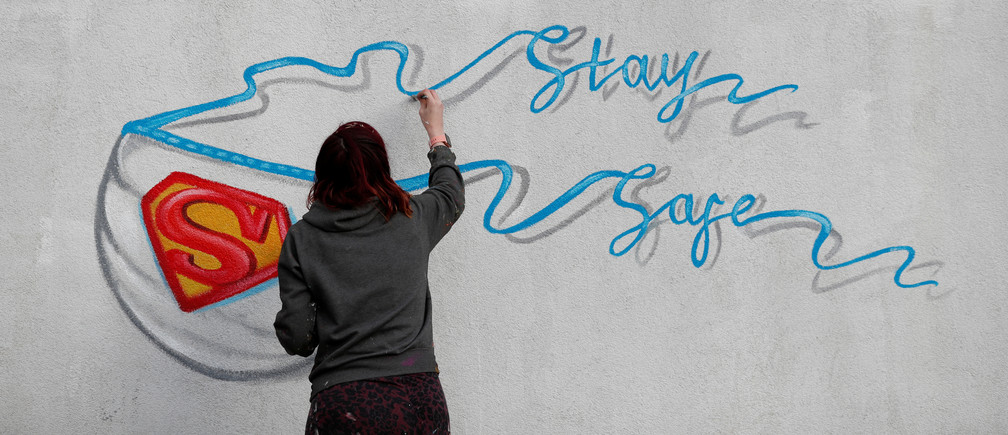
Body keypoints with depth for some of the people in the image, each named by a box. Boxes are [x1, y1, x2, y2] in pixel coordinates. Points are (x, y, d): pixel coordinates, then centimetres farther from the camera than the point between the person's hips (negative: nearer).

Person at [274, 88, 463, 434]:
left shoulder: (301, 239, -1)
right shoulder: (412, 218, 3)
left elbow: (296, 338, -2)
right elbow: (452, 194, 27)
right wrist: (437, 132, 39)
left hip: (342, 406, -2)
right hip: (418, 396, 2)